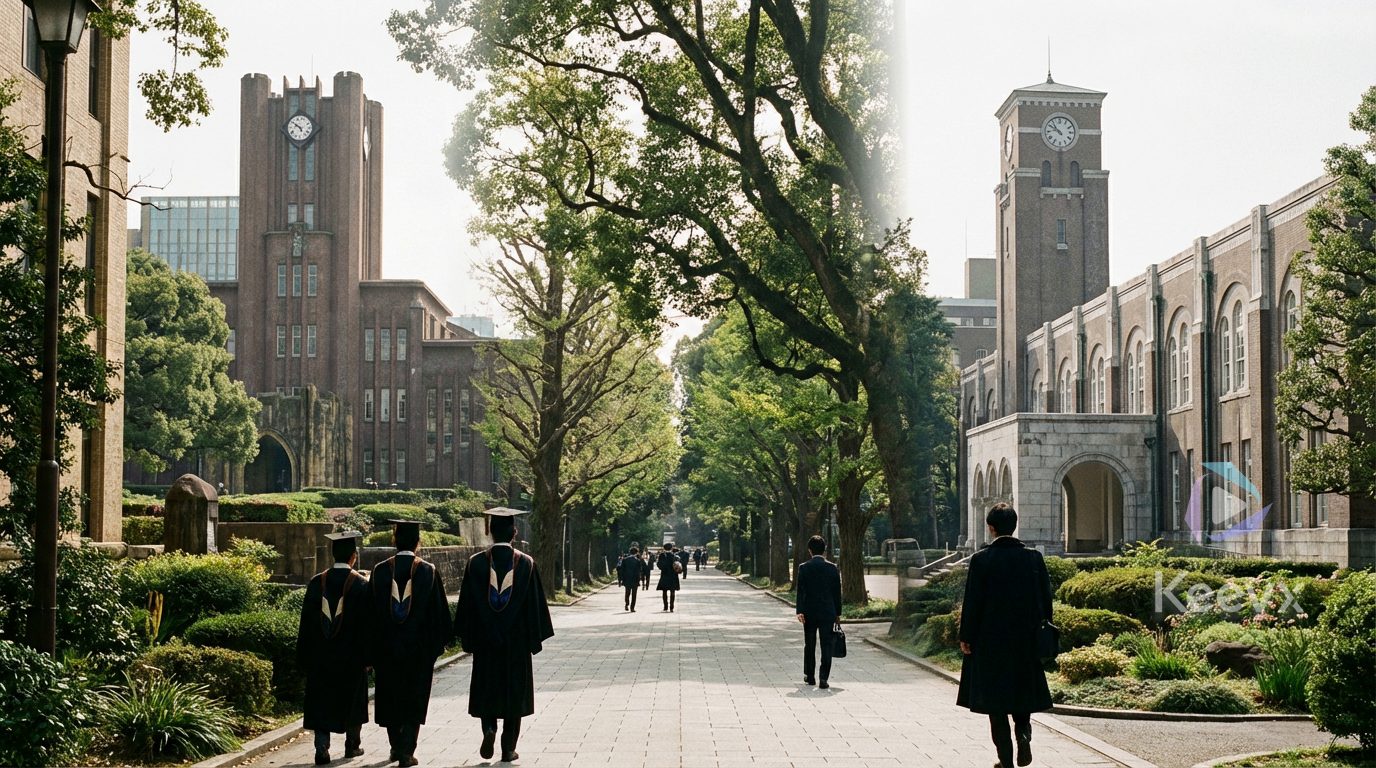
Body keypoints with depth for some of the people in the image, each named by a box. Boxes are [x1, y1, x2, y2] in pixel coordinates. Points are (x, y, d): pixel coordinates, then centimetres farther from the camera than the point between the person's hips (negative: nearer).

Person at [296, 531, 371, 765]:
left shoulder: (317, 582, -3)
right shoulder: (361, 584, -10)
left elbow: (306, 622, 1)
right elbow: (368, 623, -9)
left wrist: (304, 658, 8)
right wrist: (368, 656, -2)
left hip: (320, 657, 1)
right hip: (351, 656, -1)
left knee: (321, 702, 5)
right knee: (352, 700, 16)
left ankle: (322, 749, -5)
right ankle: (352, 744, 27)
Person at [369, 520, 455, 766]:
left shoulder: (380, 570, -4)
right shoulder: (428, 571, -8)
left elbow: (372, 610, 1)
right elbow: (439, 610, -4)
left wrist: (372, 649, 8)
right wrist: (440, 641, 7)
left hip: (386, 645, 2)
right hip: (418, 645, -2)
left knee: (390, 697, 17)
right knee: (414, 698, 4)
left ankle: (396, 747, 28)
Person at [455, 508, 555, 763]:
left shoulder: (476, 562, -6)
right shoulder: (526, 563, -6)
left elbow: (466, 603, -3)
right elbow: (535, 603, -4)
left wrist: (468, 637, 6)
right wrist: (535, 637, 5)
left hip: (485, 639, 0)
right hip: (517, 640, 0)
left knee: (486, 687, 15)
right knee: (514, 690, 8)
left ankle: (489, 728, -8)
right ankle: (508, 749, 9)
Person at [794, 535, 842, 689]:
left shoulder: (804, 568, -4)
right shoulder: (832, 568, -1)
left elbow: (801, 591, -9)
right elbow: (837, 592, 3)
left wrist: (800, 611, -9)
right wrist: (838, 613, 11)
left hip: (809, 613, 0)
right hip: (828, 612, 0)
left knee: (809, 646, 13)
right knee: (826, 646, 0)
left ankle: (809, 676, 23)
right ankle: (823, 678, -7)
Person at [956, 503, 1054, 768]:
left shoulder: (982, 559, -10)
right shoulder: (1033, 557, -1)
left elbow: (973, 601, -10)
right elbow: (1045, 598, 3)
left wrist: (966, 636, -1)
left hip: (990, 638, -3)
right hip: (1026, 639, 3)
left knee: (995, 696, 5)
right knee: (1022, 691, 18)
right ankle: (1023, 731, -8)